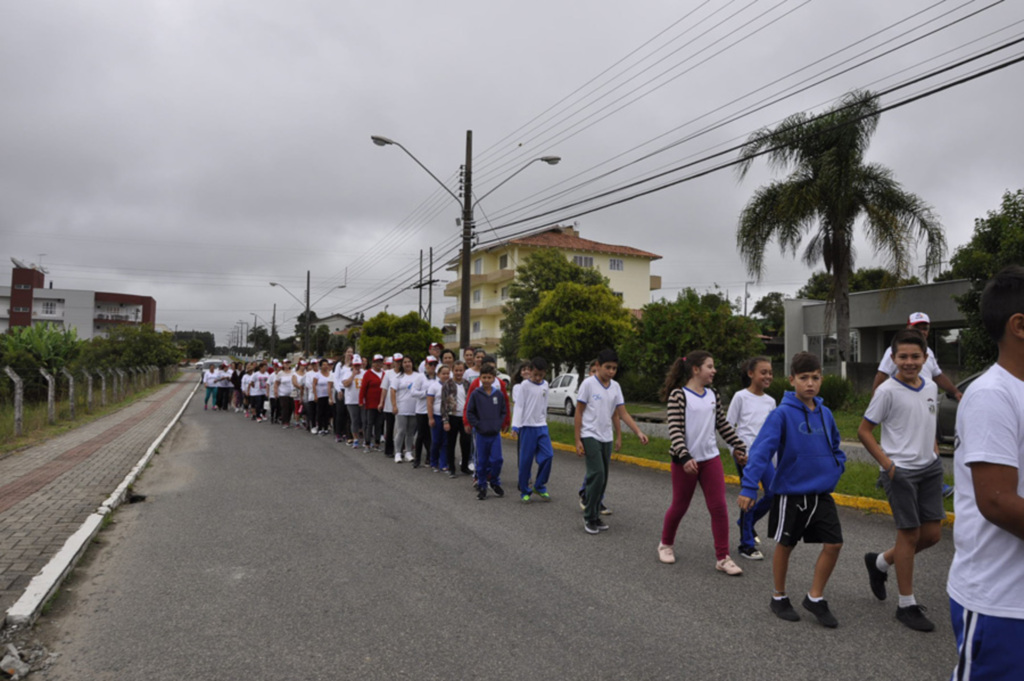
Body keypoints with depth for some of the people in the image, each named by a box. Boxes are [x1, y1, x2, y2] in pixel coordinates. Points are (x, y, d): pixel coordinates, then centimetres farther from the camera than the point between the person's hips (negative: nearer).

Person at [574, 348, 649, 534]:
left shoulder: (615, 386, 5)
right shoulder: (588, 383, -10)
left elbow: (623, 413, 5)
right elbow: (578, 412, -7)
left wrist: (638, 432, -8)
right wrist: (578, 440, -11)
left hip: (607, 438, 6)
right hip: (590, 436, -6)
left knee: (603, 478, 9)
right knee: (597, 475, -13)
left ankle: (595, 515, 21)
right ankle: (589, 517, 0)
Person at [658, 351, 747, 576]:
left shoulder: (712, 395, 8)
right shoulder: (678, 394, -10)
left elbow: (723, 425, 16)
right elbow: (674, 429, -17)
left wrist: (741, 447, 16)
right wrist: (684, 456, -27)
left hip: (711, 458, 5)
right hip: (685, 460, -5)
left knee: (719, 507, -1)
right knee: (680, 506, 9)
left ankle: (722, 558, 8)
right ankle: (665, 545, 32)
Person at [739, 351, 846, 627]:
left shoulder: (825, 413, 4)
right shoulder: (782, 414, -15)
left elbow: (834, 445, 23)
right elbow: (761, 450, -22)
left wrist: (838, 465, 3)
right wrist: (748, 488, -29)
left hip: (822, 493, 5)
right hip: (791, 493, -5)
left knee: (833, 544, 3)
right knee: (785, 545, 9)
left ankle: (815, 597, 22)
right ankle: (779, 597, 28)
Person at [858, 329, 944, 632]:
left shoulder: (931, 388, 7)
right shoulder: (888, 391, -13)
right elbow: (864, 431, -10)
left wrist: (936, 454, 9)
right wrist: (888, 465, -14)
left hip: (929, 469, 7)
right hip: (901, 471, -7)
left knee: (932, 534, 9)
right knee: (910, 535, 0)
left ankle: (879, 562, 30)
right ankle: (907, 605, 14)